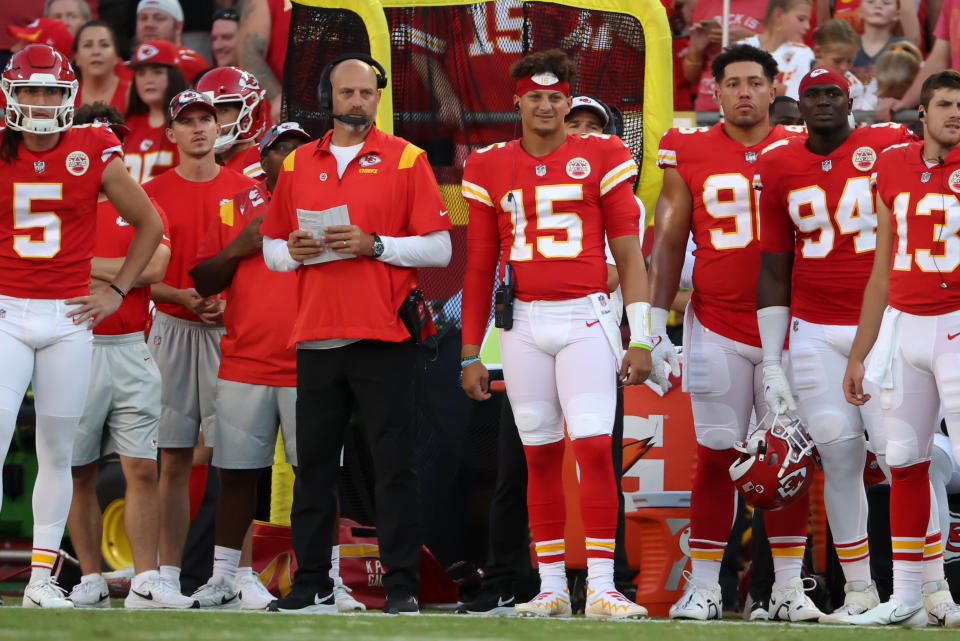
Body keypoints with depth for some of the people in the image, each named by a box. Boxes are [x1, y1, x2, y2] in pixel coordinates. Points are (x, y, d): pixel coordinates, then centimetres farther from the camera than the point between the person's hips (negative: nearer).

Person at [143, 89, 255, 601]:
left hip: (231, 329, 0)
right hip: (172, 328, 0)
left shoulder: (245, 190, 7)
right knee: (174, 459, 1)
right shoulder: (154, 193, 7)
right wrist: (181, 297, -11)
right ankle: (169, 575, 3)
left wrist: (230, 302, -10)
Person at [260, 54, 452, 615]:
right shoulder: (297, 164, 14)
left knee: (395, 464, -4)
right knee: (314, 465, 5)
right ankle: (312, 585, 10)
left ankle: (402, 585, -2)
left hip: (384, 336, -4)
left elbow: (439, 249, -2)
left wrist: (375, 245, -14)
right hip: (317, 335, 4)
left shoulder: (406, 159, 3)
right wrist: (293, 251, -4)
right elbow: (272, 248, 18)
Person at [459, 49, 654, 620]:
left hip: (585, 319, -3)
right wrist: (471, 353, 12)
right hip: (523, 323, 3)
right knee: (540, 455, 4)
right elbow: (481, 267, 14)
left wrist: (640, 337, -4)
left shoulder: (600, 157, 3)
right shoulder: (491, 169, 10)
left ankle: (601, 587, -12)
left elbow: (629, 255, 2)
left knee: (595, 446, -12)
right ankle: (552, 588, 9)